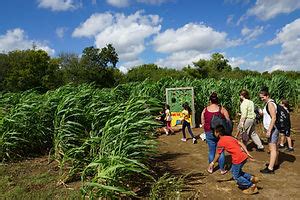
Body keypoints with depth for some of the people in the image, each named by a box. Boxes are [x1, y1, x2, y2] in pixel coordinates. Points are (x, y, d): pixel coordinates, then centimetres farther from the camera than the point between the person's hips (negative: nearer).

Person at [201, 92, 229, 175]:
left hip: (209, 133, 1)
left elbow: (203, 123, 3)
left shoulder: (205, 110, -1)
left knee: (211, 151, 13)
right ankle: (222, 169, 19)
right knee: (221, 151, 10)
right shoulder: (222, 109, -6)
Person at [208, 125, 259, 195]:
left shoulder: (220, 142, -4)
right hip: (244, 156, 8)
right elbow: (241, 144, 11)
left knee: (236, 176, 11)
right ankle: (251, 178, 22)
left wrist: (212, 163, 17)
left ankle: (251, 186, 12)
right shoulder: (230, 137, 16)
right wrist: (247, 153, 11)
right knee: (236, 171, 26)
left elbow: (218, 154, 5)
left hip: (238, 159, -8)